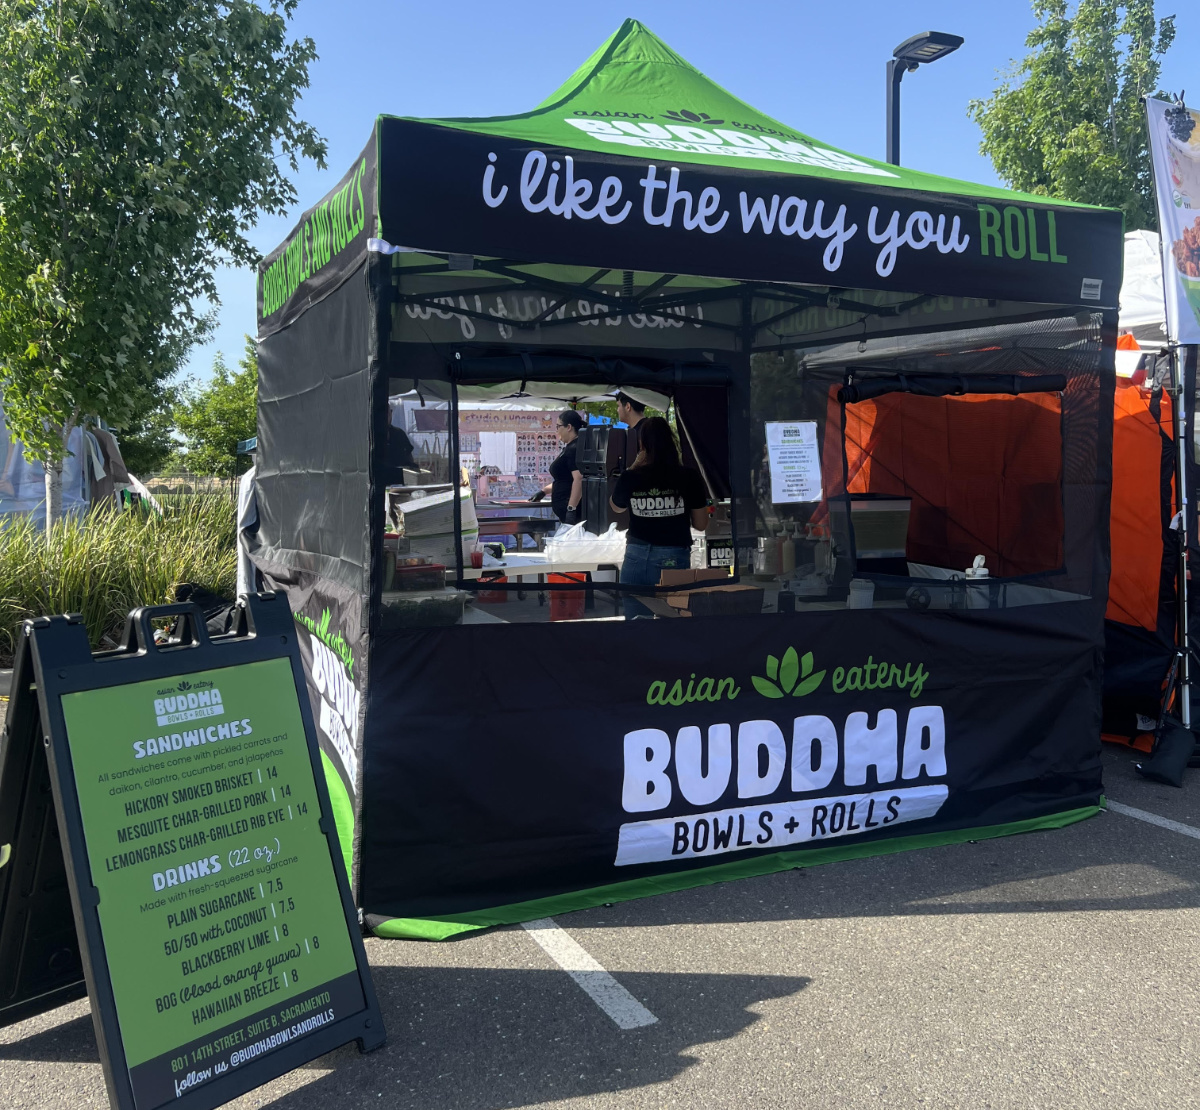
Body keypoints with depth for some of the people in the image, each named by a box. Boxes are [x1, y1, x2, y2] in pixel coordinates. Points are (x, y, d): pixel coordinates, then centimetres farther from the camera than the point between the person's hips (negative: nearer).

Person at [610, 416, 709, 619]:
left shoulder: (630, 478, -4)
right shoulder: (689, 477, -6)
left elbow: (616, 508, 19)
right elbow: (701, 525, 3)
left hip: (636, 560, 1)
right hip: (674, 561, -1)